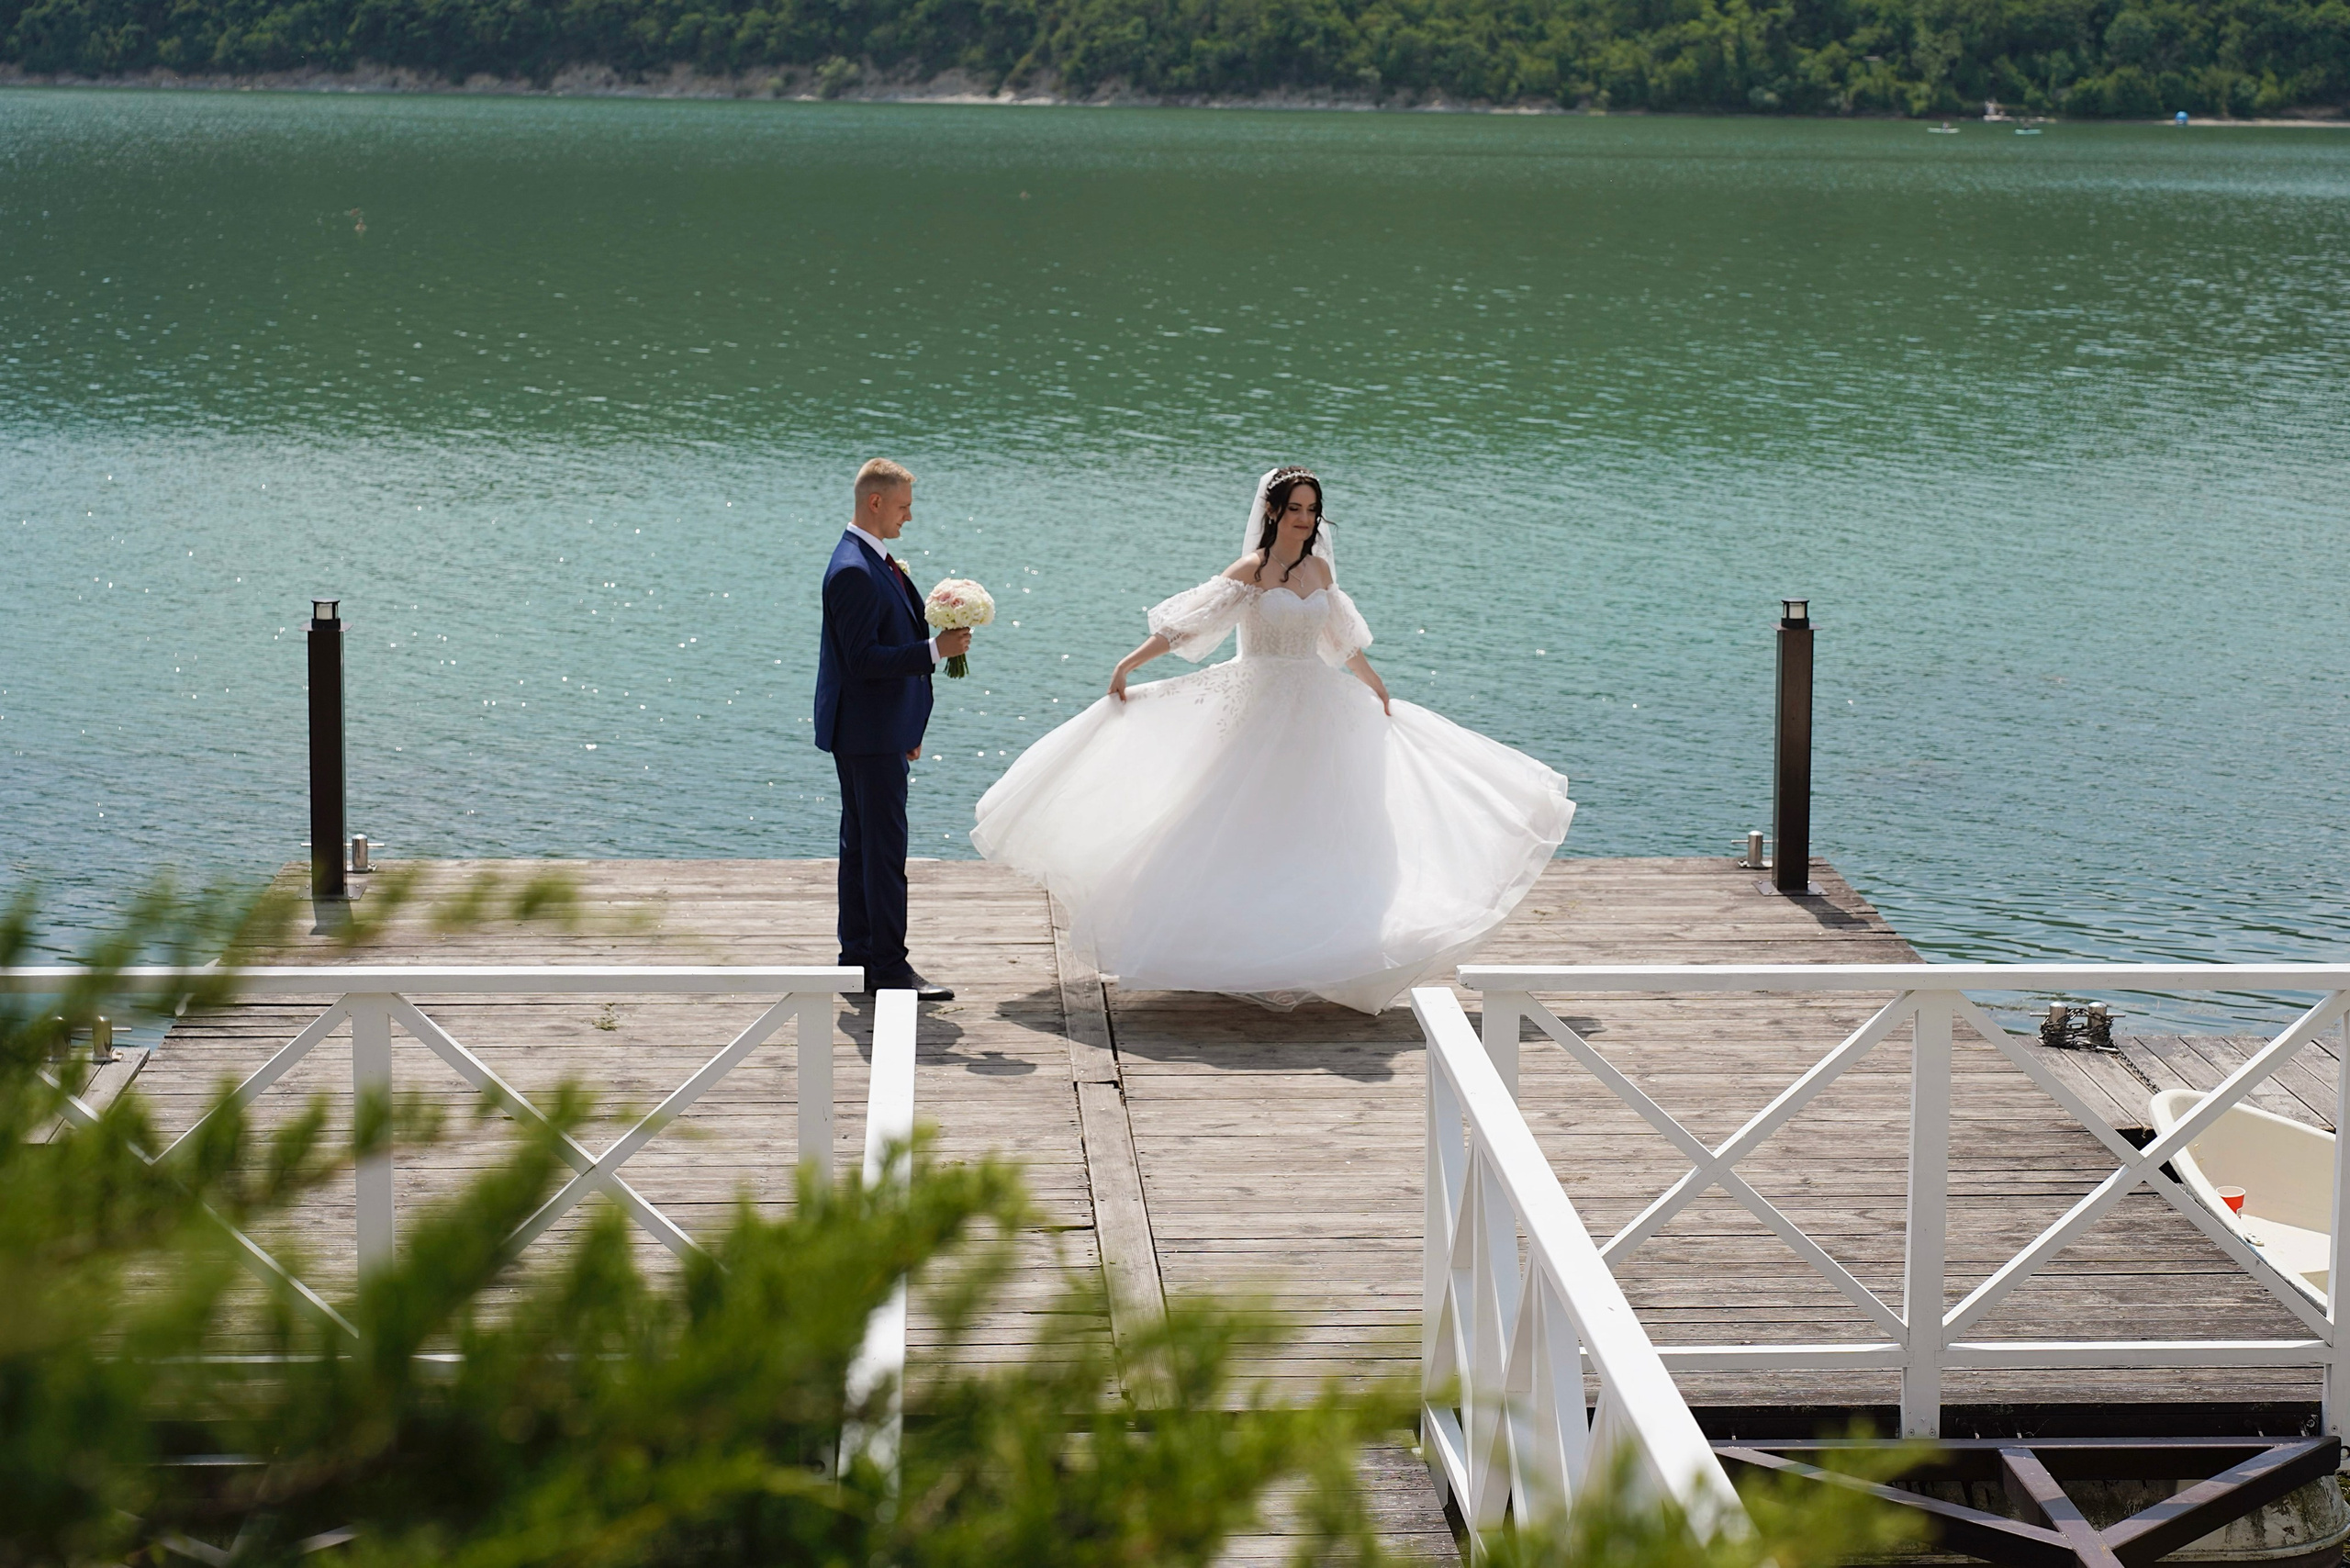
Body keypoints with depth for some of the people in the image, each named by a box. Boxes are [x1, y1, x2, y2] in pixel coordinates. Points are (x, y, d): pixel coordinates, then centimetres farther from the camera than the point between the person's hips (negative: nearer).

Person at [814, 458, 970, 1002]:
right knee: (885, 848, -8)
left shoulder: (874, 563, 13)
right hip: (869, 733, -11)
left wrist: (906, 728, 23)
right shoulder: (854, 571, -19)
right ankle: (888, 967, -5)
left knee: (861, 845, 13)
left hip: (878, 729, 11)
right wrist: (935, 650, -23)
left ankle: (858, 960, 19)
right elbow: (863, 658, -24)